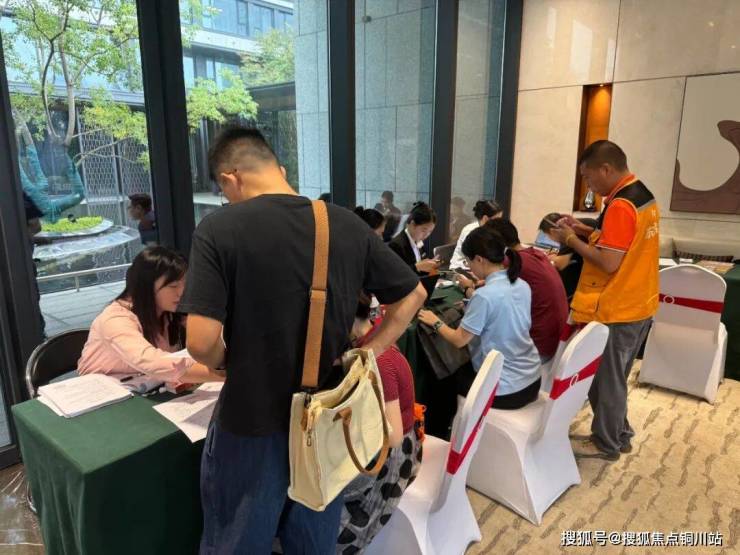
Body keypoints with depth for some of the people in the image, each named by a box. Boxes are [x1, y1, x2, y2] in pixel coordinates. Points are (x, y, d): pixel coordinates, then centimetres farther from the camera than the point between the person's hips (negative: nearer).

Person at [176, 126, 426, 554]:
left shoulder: (219, 229, -16)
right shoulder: (348, 225, -4)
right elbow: (413, 294, 4)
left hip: (252, 423, -3)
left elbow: (202, 342, -21)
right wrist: (368, 354, 3)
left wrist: (227, 363, 0)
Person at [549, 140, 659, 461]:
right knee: (615, 376, 21)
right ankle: (619, 435, 34)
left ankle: (606, 444, 22)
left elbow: (609, 263, -24)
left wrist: (572, 241, -13)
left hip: (615, 311, -10)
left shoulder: (620, 205, -23)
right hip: (637, 306, 10)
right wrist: (587, 231, 8)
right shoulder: (643, 195, 8)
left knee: (603, 379, 7)